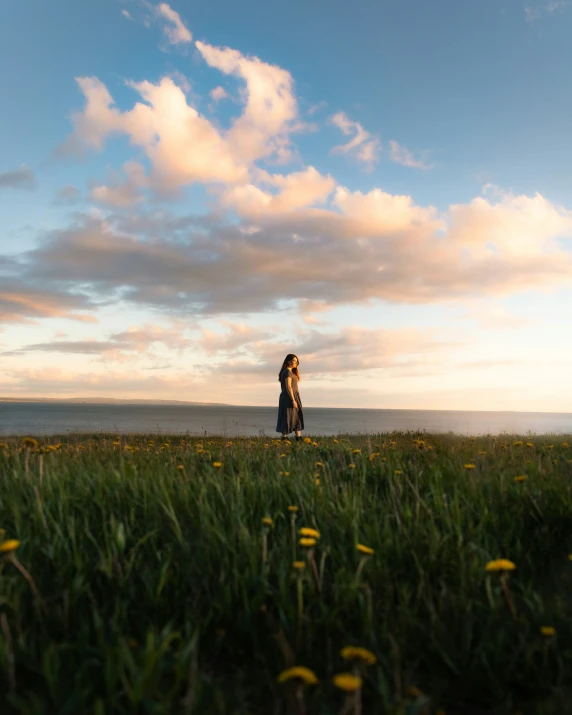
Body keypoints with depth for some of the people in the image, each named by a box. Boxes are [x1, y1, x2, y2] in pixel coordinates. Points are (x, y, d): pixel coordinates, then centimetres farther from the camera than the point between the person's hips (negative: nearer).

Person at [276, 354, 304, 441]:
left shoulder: (289, 371, 15)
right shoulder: (288, 372, -15)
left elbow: (297, 379, 25)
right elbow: (288, 387, -22)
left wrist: (296, 368, 13)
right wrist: (293, 400, -23)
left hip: (288, 397, 10)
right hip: (289, 398, -10)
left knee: (297, 417, 10)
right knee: (287, 418, -6)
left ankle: (299, 437, 11)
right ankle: (284, 438, -3)